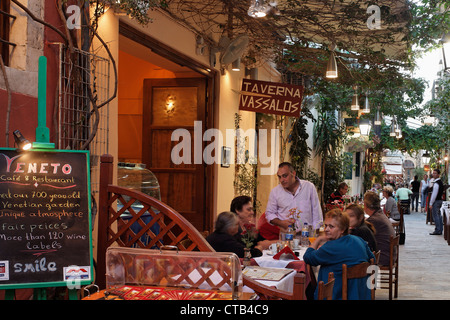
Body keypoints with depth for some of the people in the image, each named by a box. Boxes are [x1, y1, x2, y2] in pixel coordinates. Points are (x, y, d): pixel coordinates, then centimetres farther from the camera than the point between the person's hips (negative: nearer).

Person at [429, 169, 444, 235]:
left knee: (435, 216, -6)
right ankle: (440, 230, 18)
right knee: (439, 215, 14)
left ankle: (437, 230, -4)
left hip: (436, 201, -10)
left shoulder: (436, 183, -19)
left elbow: (434, 194, -21)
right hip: (440, 199, 10)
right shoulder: (441, 182, 13)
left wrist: (431, 203, -17)